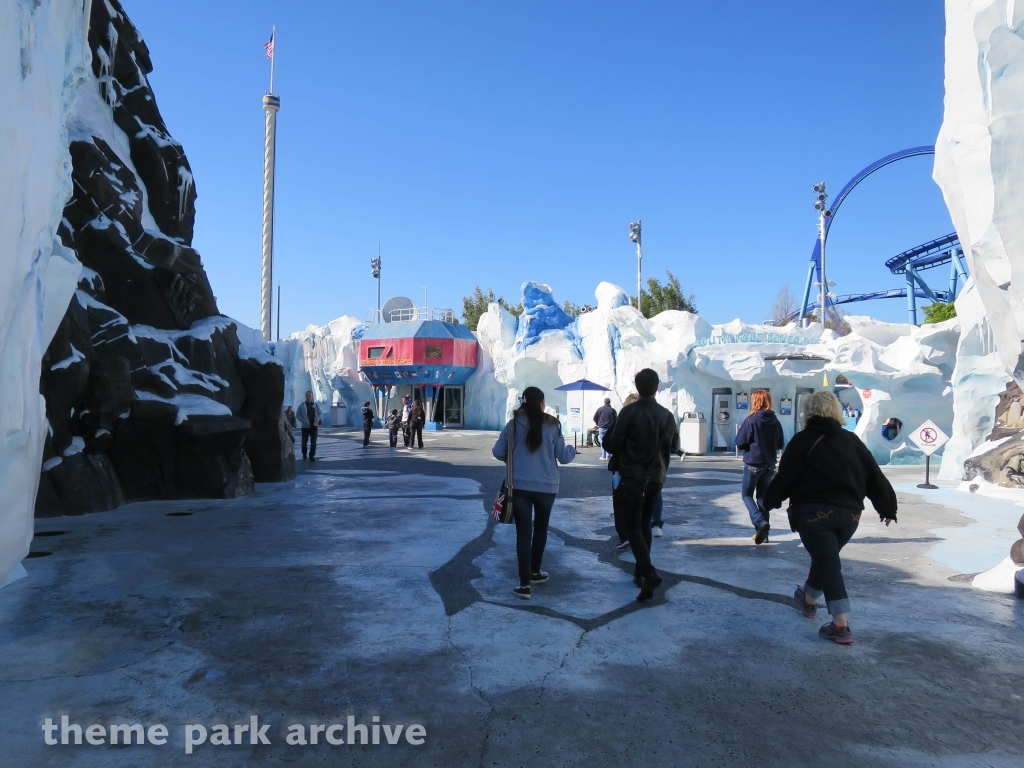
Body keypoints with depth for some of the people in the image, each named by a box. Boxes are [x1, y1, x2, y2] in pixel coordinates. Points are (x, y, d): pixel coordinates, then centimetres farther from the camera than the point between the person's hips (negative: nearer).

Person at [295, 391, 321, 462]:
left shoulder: (315, 405, 7)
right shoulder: (302, 405, 2)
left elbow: (319, 413, 15)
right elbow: (297, 415, 2)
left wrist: (317, 420, -5)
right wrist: (303, 421, -13)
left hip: (314, 426, 1)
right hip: (305, 426, -1)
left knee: (313, 442, -6)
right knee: (304, 441, 8)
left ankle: (312, 456, 0)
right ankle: (304, 453, 31)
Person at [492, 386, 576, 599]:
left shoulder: (514, 424, -4)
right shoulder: (552, 426, -4)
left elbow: (498, 451, -4)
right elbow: (563, 457, 0)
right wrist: (572, 450, 22)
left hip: (519, 486, 0)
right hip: (546, 486, 1)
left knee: (524, 532, 2)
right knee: (540, 528, 21)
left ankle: (525, 584, -2)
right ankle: (534, 572, 35)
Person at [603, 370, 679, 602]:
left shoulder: (629, 411, -12)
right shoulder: (667, 415, 3)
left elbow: (612, 445, -11)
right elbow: (674, 447, 13)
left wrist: (608, 437, 10)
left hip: (632, 478, -5)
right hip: (655, 478, 5)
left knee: (633, 527, -2)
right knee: (645, 524, 18)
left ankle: (649, 573, -18)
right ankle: (641, 570, 24)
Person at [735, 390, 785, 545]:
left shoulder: (751, 420, -14)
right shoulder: (775, 421, 0)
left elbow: (740, 442, -12)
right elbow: (780, 444, 8)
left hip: (753, 464, -5)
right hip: (769, 465, 5)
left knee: (747, 494, 8)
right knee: (763, 497, 14)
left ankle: (760, 522, -14)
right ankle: (763, 533, 16)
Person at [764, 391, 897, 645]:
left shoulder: (803, 440, -4)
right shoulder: (852, 440, 11)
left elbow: (786, 476, -6)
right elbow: (875, 478, 12)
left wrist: (771, 500, 9)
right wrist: (887, 507, 21)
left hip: (815, 511, -6)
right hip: (849, 513, 6)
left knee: (828, 563, -2)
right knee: (826, 557, 23)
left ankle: (841, 626, -8)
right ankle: (808, 599, 44)